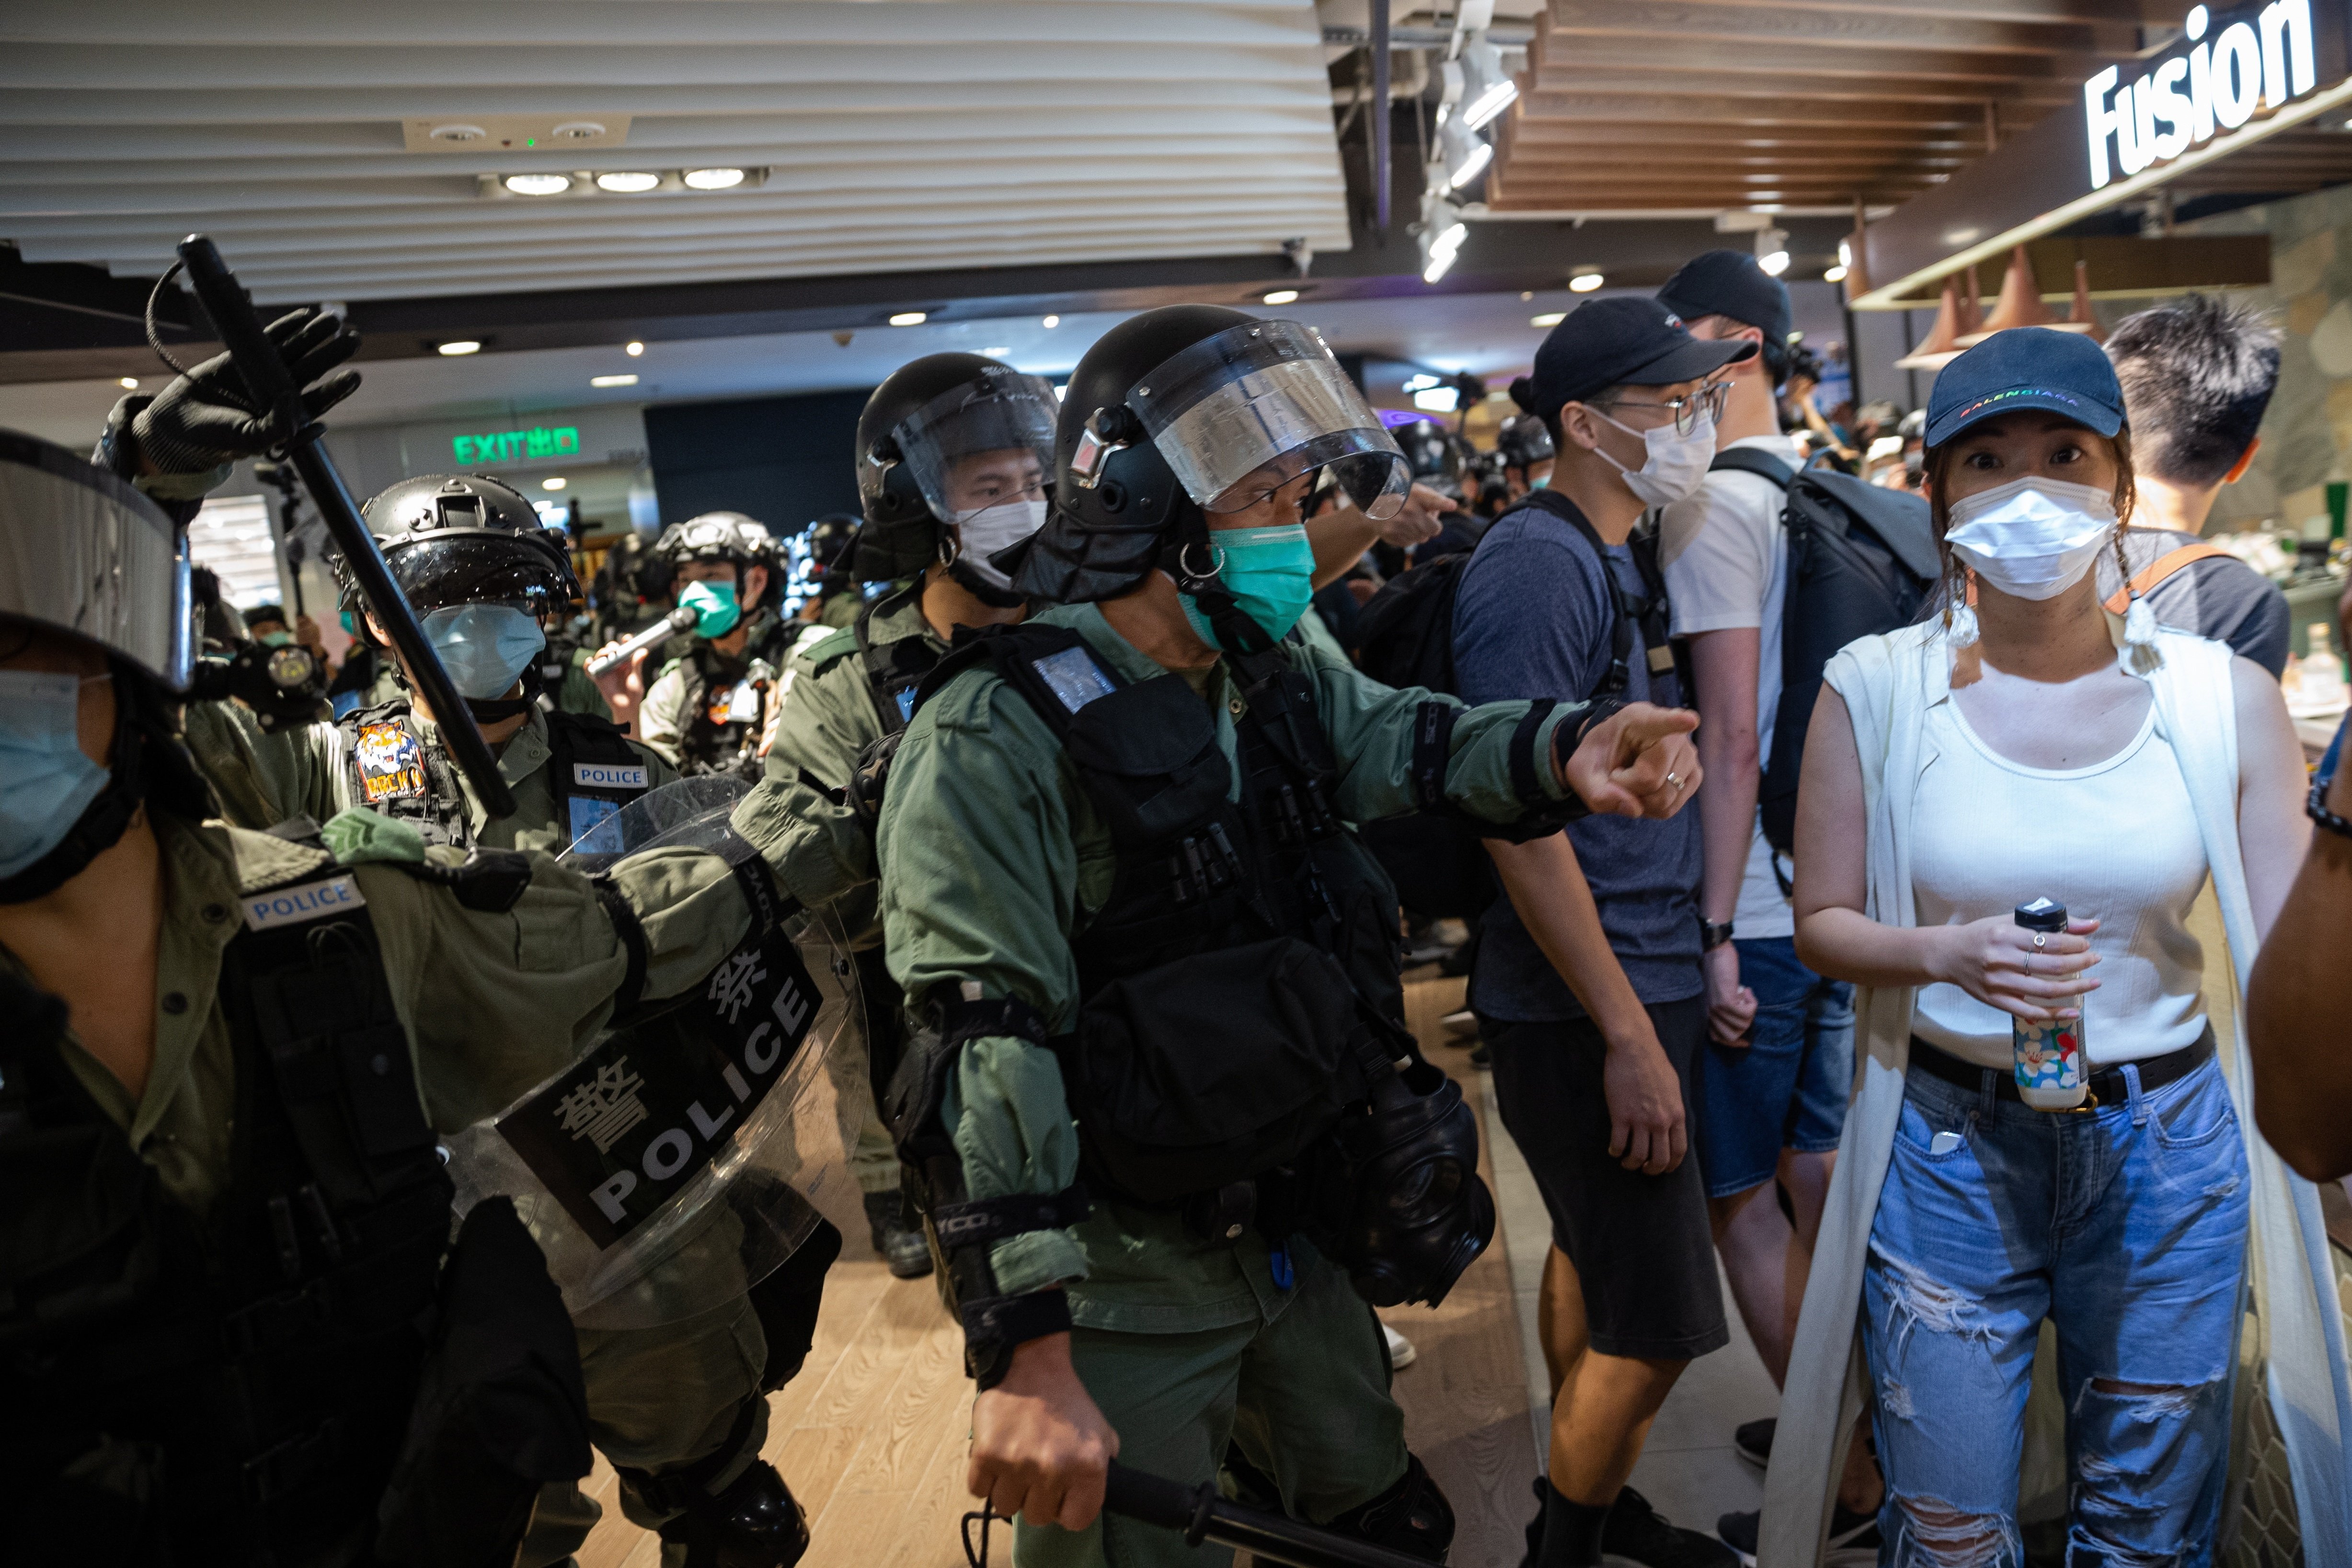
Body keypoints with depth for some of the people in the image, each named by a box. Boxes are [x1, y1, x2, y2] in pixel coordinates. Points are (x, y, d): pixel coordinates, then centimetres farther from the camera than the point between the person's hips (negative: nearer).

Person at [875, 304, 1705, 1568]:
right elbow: (987, 1040, -28)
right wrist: (1026, 1353, -31)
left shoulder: (1274, 680, 4)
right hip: (1121, 1289, -7)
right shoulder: (998, 735, -23)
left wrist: (1567, 751, -25)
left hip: (1287, 1230, 8)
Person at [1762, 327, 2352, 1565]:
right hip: (1947, 1148, -1)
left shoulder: (2226, 698, -5)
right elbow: (1821, 923, -2)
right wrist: (1950, 954, -20)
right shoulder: (1877, 688, -8)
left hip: (2167, 1151, 2)